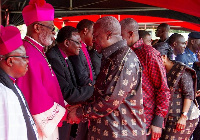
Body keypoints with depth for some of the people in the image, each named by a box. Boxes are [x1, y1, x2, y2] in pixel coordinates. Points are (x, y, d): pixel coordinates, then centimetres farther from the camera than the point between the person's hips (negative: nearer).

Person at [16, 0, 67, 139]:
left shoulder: (37, 51, 9)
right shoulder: (28, 55, -22)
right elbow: (35, 98, -24)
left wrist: (64, 106, 7)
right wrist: (63, 112, -13)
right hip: (41, 128, -9)